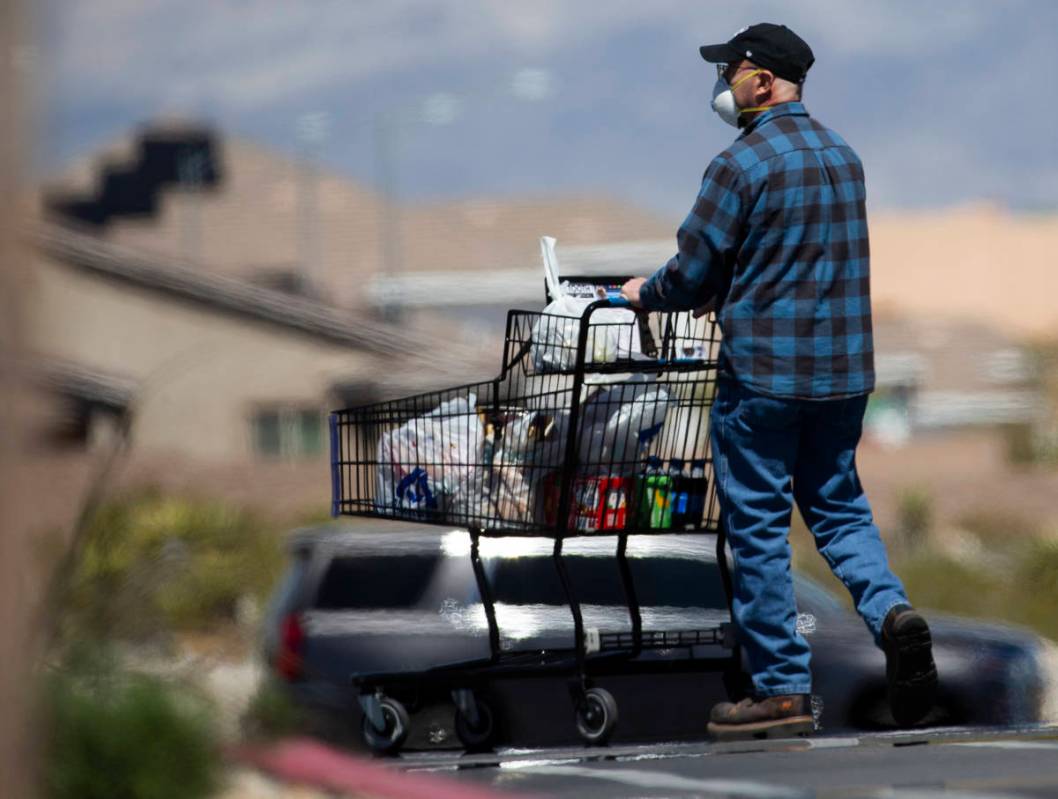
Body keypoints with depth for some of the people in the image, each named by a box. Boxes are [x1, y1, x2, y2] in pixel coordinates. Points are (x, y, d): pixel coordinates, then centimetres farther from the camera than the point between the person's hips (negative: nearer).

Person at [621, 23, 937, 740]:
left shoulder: (742, 165, -13)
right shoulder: (842, 156, 11)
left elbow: (691, 275, -11)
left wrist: (647, 294, 10)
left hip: (763, 371, -7)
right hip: (844, 368, 7)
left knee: (759, 526, 2)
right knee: (838, 504, 17)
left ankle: (783, 688, 4)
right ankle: (891, 610, -10)